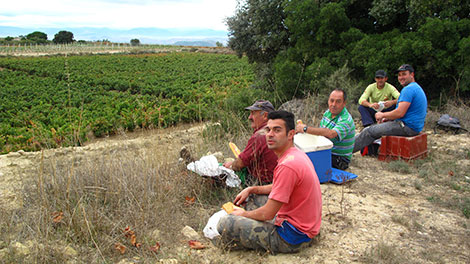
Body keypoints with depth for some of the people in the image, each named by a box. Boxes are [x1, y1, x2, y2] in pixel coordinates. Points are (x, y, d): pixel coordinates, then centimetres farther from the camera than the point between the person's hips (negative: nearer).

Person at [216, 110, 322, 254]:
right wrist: (251, 189, 12)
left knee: (226, 224, -16)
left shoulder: (287, 165, -27)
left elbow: (267, 214, -22)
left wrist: (243, 214, -3)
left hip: (294, 236, -10)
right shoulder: (296, 154, 7)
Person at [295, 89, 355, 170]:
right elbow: (321, 131, 12)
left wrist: (306, 129, -35)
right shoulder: (328, 112, 5)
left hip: (340, 158, -8)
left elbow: (331, 134, -39)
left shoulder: (346, 120, -23)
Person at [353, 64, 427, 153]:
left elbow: (400, 113, -24)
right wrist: (387, 118, 12)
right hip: (414, 127, 11)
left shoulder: (408, 89, -16)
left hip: (407, 127, -11)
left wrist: (382, 115, -7)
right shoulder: (417, 88, 19)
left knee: (369, 131, -6)